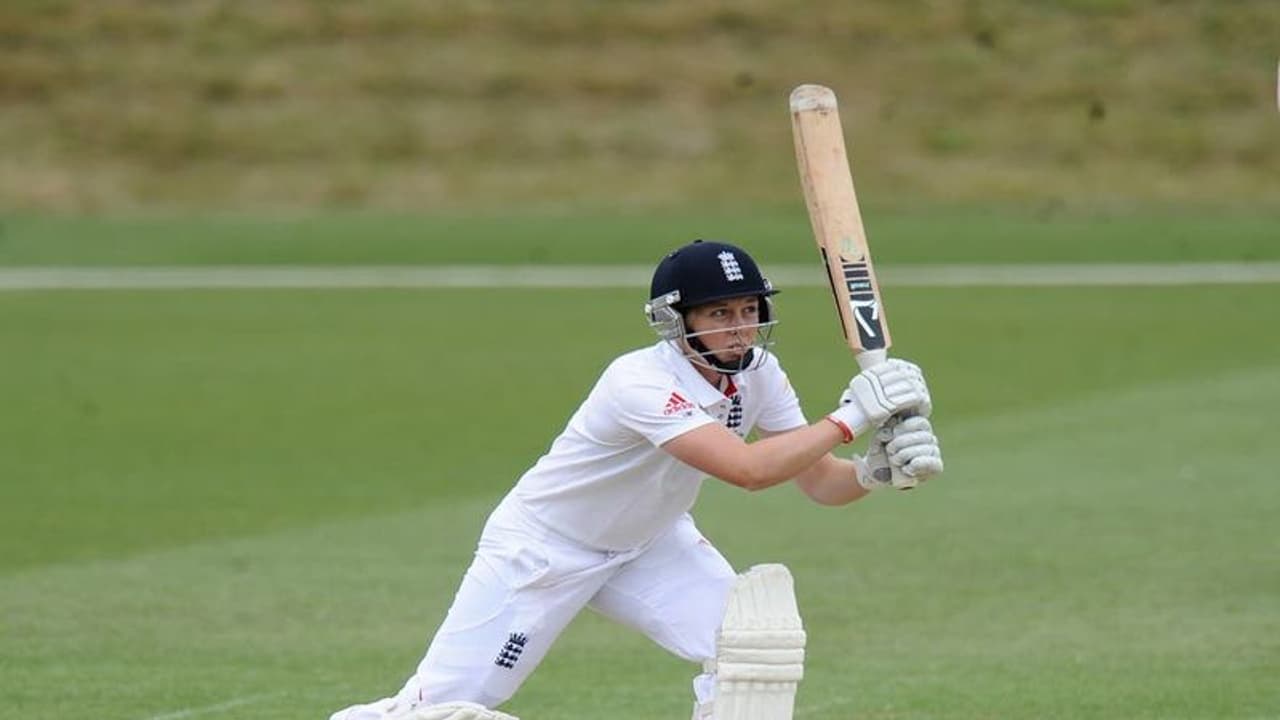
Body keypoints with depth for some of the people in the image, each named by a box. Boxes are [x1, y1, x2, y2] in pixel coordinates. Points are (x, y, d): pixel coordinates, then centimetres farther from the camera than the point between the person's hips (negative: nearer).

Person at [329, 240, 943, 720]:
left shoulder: (756, 373, -12)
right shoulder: (640, 383, -34)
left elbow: (818, 482, -10)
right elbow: (749, 470, -45)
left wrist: (876, 469, -31)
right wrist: (851, 416, -41)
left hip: (646, 545, 6)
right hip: (540, 548, -6)